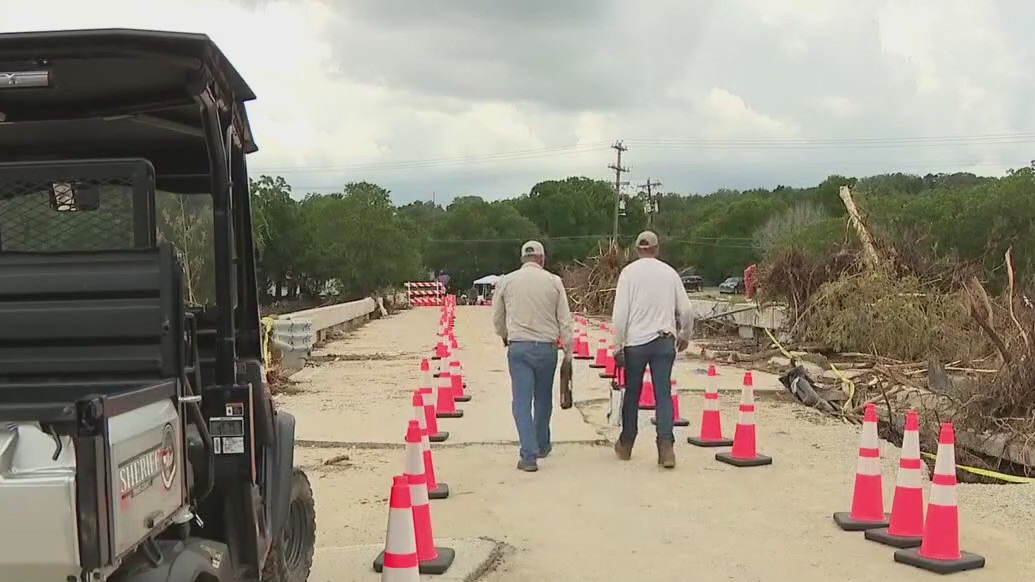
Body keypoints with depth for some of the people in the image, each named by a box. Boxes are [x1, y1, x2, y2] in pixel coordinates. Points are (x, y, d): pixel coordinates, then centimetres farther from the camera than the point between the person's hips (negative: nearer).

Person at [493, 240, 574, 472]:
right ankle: (542, 446, 33)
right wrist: (568, 349, 6)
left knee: (522, 400, -1)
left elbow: (497, 318, 11)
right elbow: (565, 319, -1)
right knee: (543, 399, 18)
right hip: (546, 347, 1)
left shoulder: (506, 281, 2)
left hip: (518, 347, -1)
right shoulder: (553, 281, -1)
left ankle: (529, 455, -10)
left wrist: (505, 336, 30)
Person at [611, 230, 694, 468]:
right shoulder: (669, 272, 5)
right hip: (665, 341, 1)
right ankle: (666, 447, -9)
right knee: (663, 394, 1)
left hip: (636, 341, -1)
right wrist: (685, 335, 24)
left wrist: (618, 345, -3)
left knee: (632, 393, 11)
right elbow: (685, 309, 7)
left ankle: (626, 445, 24)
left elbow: (620, 312, -8)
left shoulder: (629, 272, -3)